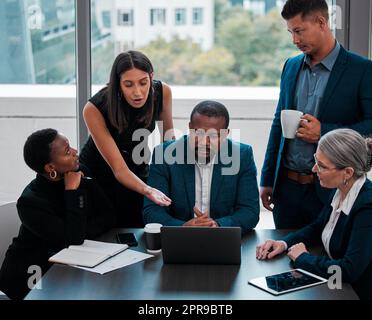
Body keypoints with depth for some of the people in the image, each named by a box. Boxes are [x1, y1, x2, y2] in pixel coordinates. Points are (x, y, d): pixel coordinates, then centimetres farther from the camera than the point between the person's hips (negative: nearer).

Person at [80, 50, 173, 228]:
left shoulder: (162, 92, -21)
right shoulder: (94, 109, -30)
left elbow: (168, 133, 1)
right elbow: (119, 169, -31)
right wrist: (147, 190, -47)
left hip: (138, 173, 3)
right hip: (97, 174, -2)